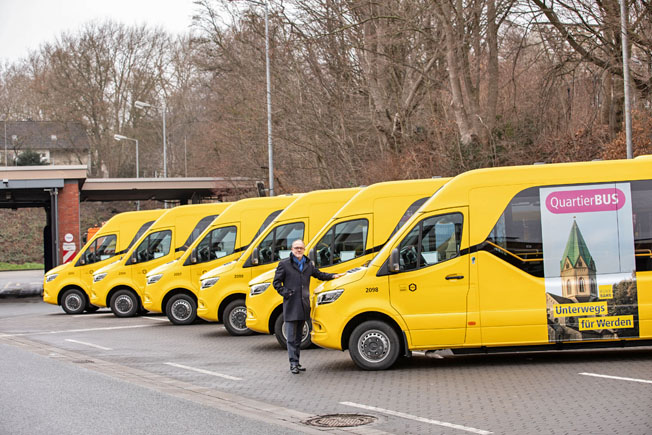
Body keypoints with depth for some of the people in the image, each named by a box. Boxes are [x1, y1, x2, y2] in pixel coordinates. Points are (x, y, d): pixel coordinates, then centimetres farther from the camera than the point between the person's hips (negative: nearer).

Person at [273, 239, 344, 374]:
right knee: (291, 336, -5)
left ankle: (296, 363, 17)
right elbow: (276, 282, 2)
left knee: (298, 336, 11)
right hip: (291, 305, -5)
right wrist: (284, 292, -10)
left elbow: (319, 274, 25)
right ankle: (293, 363, -4)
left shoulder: (308, 264, 15)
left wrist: (333, 276, 12)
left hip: (303, 305, 5)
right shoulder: (284, 264, 0)